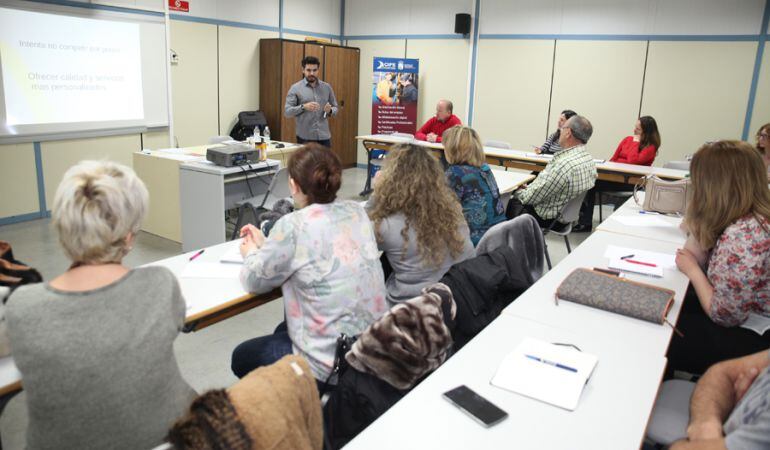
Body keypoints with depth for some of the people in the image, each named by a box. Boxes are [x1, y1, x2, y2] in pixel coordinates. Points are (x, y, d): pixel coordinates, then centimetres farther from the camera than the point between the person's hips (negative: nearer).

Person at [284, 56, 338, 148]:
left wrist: (330, 111, -10)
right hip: (305, 138, -3)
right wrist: (303, 107, -22)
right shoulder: (295, 88, 0)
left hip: (324, 137, 3)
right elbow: (287, 111, -6)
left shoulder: (327, 87, 10)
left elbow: (335, 108, 13)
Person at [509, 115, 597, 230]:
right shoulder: (589, 158, -2)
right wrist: (529, 188, 9)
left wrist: (518, 193, -3)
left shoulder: (563, 164, -32)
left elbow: (532, 197, -25)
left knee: (511, 202, 12)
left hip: (550, 219, -8)